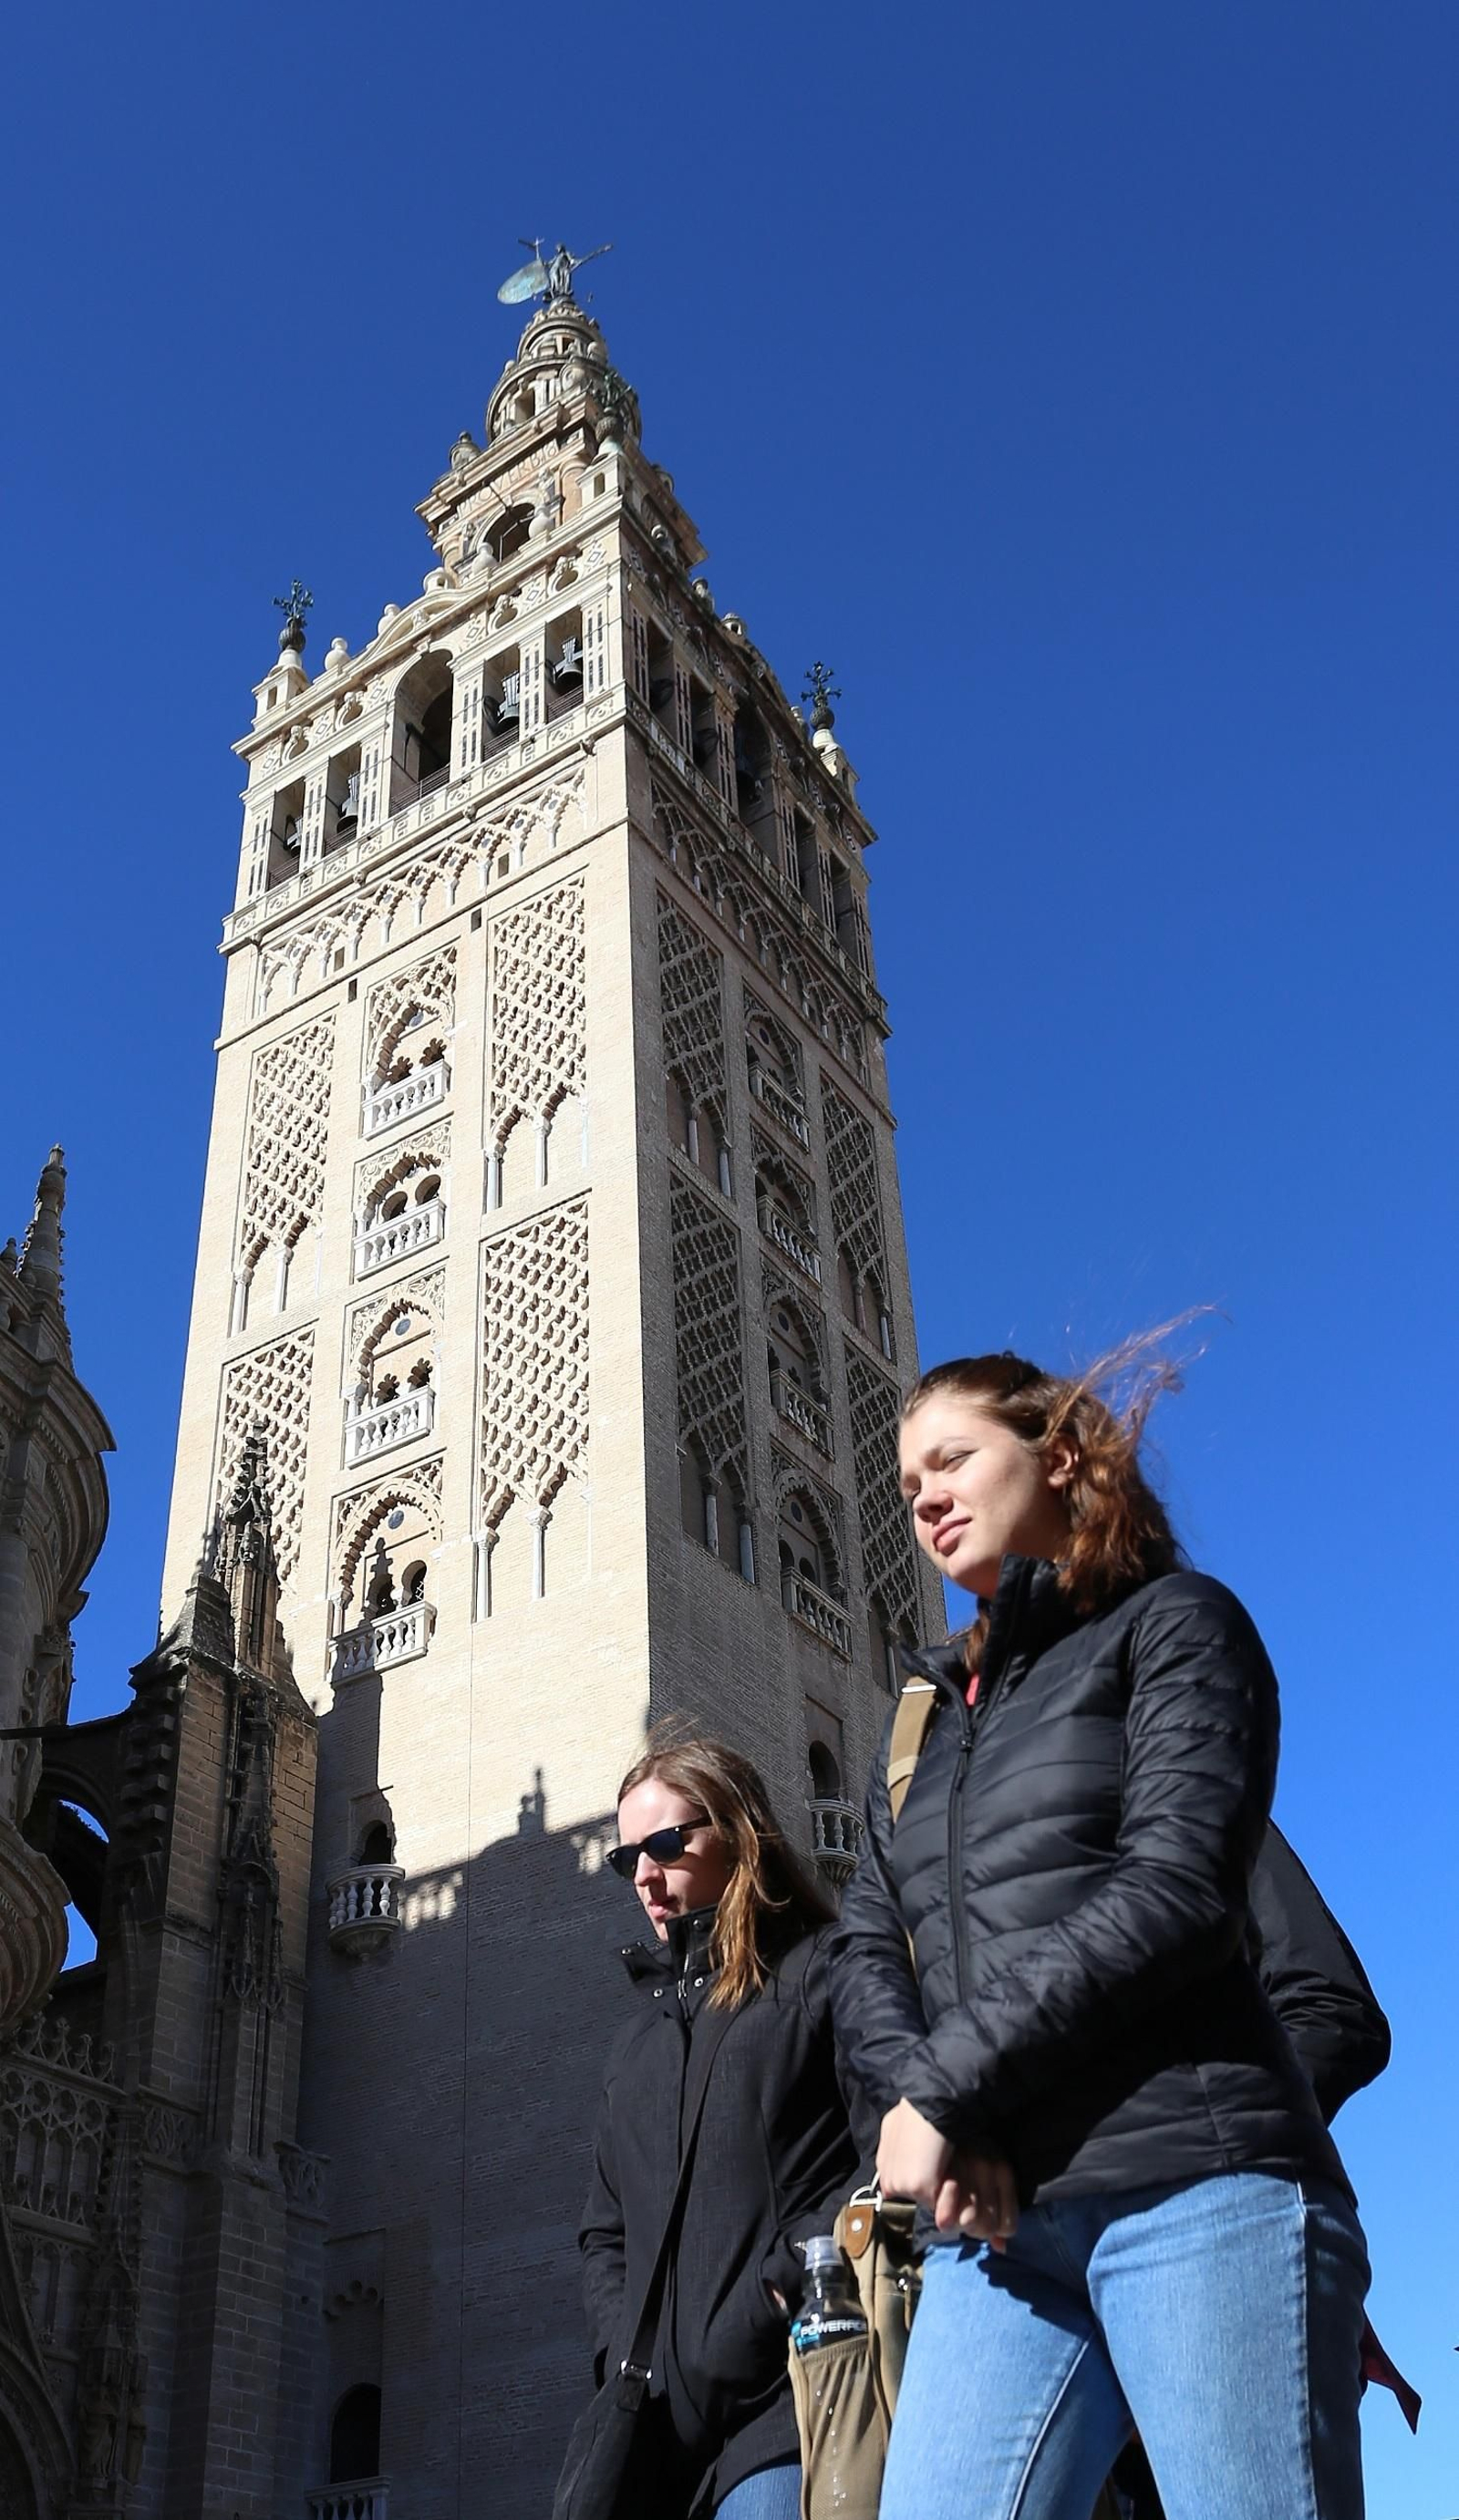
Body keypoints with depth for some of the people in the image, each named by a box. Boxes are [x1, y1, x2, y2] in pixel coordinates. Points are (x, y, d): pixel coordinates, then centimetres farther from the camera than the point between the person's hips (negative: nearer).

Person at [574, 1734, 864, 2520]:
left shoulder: (824, 1972, 3)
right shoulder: (643, 2033, 24)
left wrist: (780, 2291, -15)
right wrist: (622, 2352, 8)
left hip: (786, 2401, -6)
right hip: (662, 2417, 7)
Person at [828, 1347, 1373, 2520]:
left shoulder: (1173, 1624, 6)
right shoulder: (928, 1714, 24)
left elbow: (1178, 1891, -9)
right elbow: (865, 1954, 14)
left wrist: (945, 2084, -10)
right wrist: (940, 2123, -7)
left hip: (1196, 2186, -5)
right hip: (997, 2225, 6)